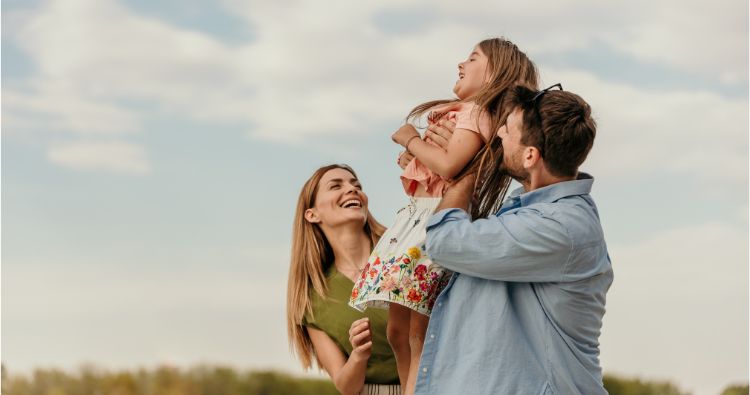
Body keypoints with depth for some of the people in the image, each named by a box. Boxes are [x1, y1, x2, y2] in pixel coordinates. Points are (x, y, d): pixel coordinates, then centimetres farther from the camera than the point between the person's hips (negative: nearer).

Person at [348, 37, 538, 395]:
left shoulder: (475, 114, -6)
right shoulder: (458, 112, 23)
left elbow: (448, 165, -21)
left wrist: (410, 139, -7)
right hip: (416, 214, 10)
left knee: (418, 331, -15)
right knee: (397, 329, 6)